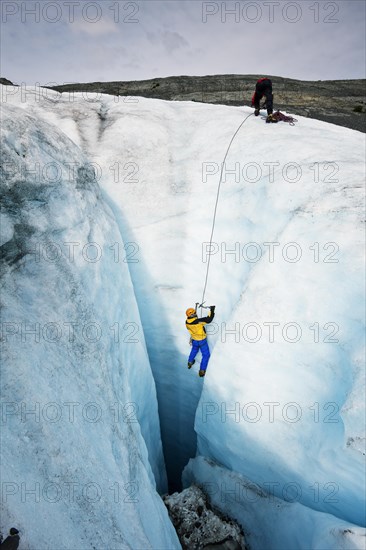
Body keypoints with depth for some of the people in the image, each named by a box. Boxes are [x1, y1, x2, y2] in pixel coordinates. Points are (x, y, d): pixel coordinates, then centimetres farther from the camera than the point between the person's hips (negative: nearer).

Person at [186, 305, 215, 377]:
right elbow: (208, 319, -32)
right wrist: (212, 310, -22)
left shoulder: (187, 322, -15)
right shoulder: (198, 321, -36)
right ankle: (202, 371, 17)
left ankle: (190, 362, 52)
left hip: (194, 340, 6)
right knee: (206, 355, 13)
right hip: (202, 341, -6)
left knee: (194, 349, 36)